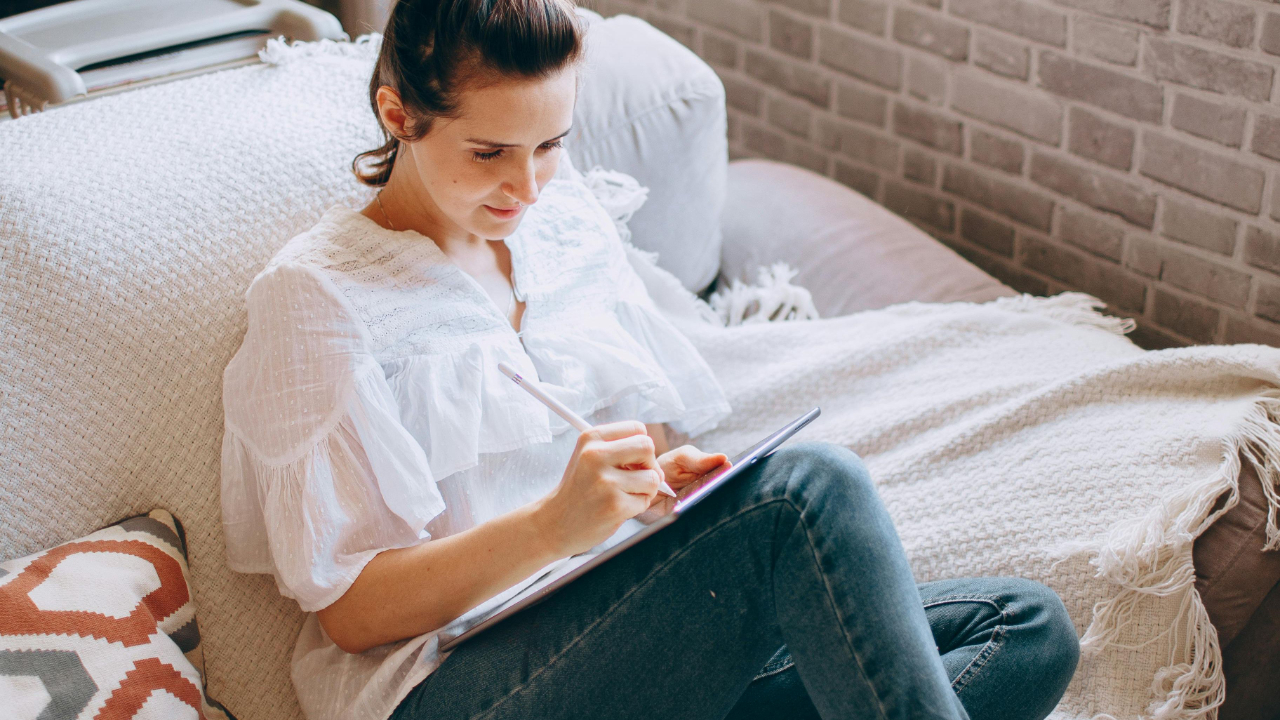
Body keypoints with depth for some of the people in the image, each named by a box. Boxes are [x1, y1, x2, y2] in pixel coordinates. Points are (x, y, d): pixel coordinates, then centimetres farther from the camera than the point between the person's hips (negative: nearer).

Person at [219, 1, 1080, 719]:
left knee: (1030, 628, -12)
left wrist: (666, 475, -4)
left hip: (630, 630, 7)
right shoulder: (317, 295, -3)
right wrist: (554, 526, -23)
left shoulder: (573, 220, 16)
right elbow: (349, 611, -8)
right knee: (810, 489, -31)